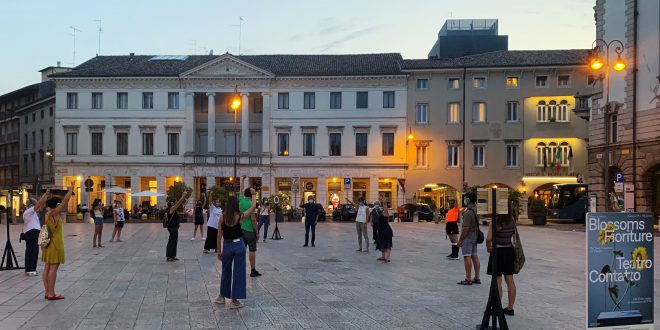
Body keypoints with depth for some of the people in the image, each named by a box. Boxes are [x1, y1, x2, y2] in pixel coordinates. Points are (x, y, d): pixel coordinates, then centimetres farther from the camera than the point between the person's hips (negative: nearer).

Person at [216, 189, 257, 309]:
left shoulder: (223, 217, -4)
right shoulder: (240, 216, -10)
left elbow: (219, 235, -1)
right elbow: (253, 206, 3)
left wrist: (219, 250, 7)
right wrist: (253, 195, 18)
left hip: (227, 246, 3)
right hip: (238, 245, -2)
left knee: (225, 271, 19)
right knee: (238, 272, 4)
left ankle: (222, 296, 32)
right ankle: (234, 301, 5)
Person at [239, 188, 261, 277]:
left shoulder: (241, 201, 0)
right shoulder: (251, 204, -17)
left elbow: (242, 193, 23)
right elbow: (253, 219, -18)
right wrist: (257, 232, -12)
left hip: (241, 229, 6)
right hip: (250, 230, -6)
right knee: (252, 250, 0)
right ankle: (253, 270, 2)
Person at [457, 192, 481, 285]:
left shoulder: (468, 213, -20)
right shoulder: (476, 210, 9)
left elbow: (465, 228, -21)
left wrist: (460, 240, -15)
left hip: (468, 237, -9)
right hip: (475, 236, 9)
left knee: (467, 257, -6)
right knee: (475, 257, 12)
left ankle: (468, 279, -5)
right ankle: (477, 278, 17)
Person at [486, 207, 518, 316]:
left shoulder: (496, 222, -19)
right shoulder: (512, 220, -2)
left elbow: (489, 238, -26)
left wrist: (489, 248, -8)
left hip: (498, 251, -6)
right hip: (509, 251, 6)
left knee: (497, 280, 1)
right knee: (510, 280, 11)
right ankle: (510, 308, 19)